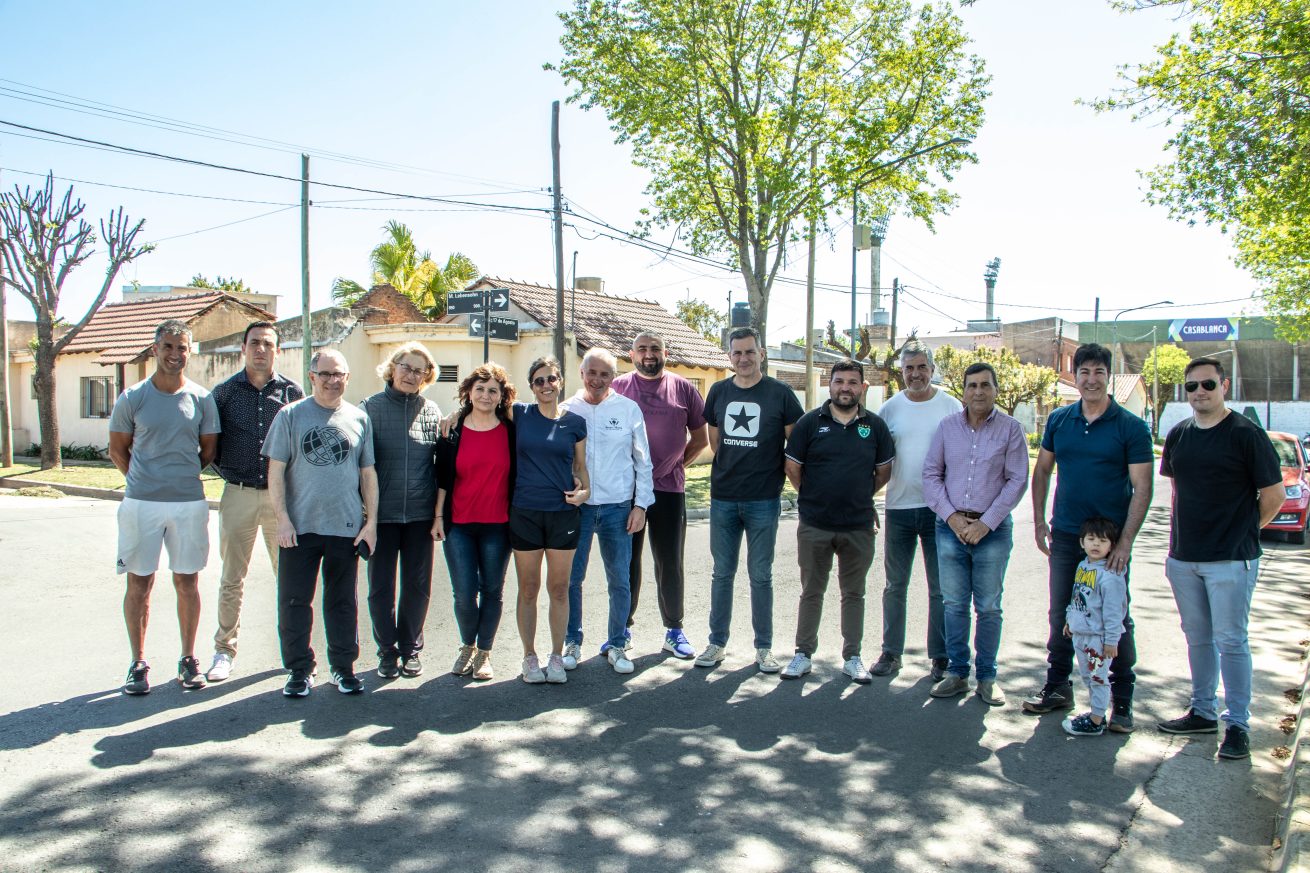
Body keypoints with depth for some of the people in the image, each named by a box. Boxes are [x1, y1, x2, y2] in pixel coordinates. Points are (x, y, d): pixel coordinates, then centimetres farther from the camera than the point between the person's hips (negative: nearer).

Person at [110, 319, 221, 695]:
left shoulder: (202, 399, 2)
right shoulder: (132, 398, 0)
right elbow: (117, 450, 9)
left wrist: (181, 476, 7)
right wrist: (143, 480, 5)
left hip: (189, 502, 1)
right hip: (141, 503, 0)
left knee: (187, 582, 7)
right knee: (139, 583, 5)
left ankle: (188, 659, 19)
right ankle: (138, 664, 17)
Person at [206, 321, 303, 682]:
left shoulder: (293, 392, 3)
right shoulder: (224, 392, 4)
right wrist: (226, 471, 0)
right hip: (238, 494, 0)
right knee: (232, 579, 7)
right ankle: (224, 650, 17)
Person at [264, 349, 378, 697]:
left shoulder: (358, 418, 6)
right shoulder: (291, 416, 1)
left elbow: (368, 474, 9)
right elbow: (276, 471, -1)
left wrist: (371, 522, 4)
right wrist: (283, 519, -8)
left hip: (346, 527, 1)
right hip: (299, 526, -1)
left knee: (343, 602, 11)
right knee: (294, 601, 5)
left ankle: (343, 667, 23)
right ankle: (299, 670, 19)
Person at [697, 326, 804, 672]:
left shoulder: (780, 394, -4)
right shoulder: (719, 392, 7)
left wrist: (782, 477, 2)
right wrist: (732, 470, 12)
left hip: (763, 500, -3)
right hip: (723, 498, 3)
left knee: (761, 576, 5)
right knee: (722, 573, 10)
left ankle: (764, 647, 17)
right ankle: (717, 643, 21)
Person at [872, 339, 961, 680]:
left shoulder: (952, 407, 0)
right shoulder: (890, 408, 5)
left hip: (940, 509, -2)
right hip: (898, 508, 2)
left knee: (941, 588, 6)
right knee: (895, 586, 10)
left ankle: (941, 657, 17)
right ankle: (891, 652, 21)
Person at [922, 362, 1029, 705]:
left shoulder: (1011, 429, -1)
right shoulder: (947, 427, 6)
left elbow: (1017, 481, -4)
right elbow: (931, 475, 5)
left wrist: (986, 523, -11)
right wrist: (952, 516, -7)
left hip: (993, 529, -2)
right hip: (951, 527, 2)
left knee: (989, 607, 6)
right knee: (953, 604, 7)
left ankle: (987, 677, 17)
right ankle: (957, 673, 18)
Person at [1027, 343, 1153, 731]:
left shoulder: (1131, 426, -6)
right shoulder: (1059, 420, 4)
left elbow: (1142, 488, -9)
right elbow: (1042, 470, 13)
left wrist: (1125, 541, -16)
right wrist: (1039, 521, 6)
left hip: (1111, 539, -3)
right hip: (1065, 536, 4)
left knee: (1116, 619, 4)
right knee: (1060, 615, 12)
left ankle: (1121, 698, 17)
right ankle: (1057, 687, 26)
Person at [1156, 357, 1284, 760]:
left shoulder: (1245, 433, -9)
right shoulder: (1178, 435, 9)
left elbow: (1274, 493, -5)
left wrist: (1244, 530, 2)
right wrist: (1184, 531, 12)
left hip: (1231, 559, -6)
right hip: (1183, 557, 6)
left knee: (1230, 641, -1)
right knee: (1197, 638, 14)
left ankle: (1237, 724, 9)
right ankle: (1203, 712, 26)